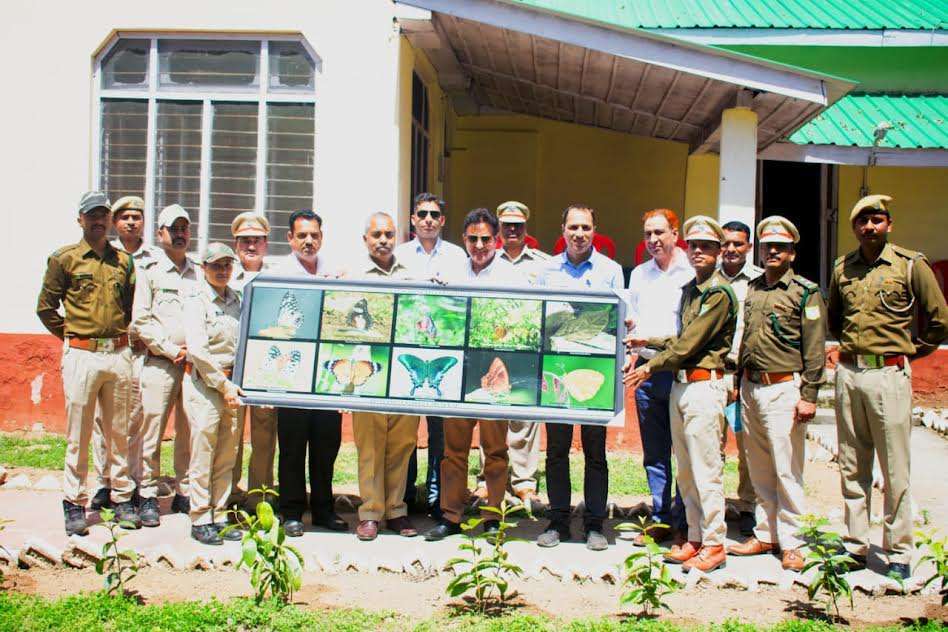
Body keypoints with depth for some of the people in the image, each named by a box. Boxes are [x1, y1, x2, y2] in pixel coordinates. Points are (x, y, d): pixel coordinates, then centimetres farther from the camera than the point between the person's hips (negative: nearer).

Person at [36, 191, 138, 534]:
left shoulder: (124, 260, 11)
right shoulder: (64, 259, 1)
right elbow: (45, 307, 5)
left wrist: (122, 336, 11)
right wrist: (70, 337, 5)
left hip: (119, 354, 3)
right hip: (81, 355, -3)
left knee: (119, 432, 9)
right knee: (78, 435, 1)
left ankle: (122, 499, 17)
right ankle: (74, 505, 11)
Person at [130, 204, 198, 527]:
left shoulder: (200, 273, 16)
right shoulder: (150, 271, 6)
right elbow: (140, 322, -1)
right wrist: (172, 350, -7)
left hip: (196, 363, 3)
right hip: (160, 363, -3)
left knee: (191, 432, 4)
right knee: (152, 430, -3)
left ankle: (185, 493, 13)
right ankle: (148, 497, 6)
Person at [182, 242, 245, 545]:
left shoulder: (236, 299, 12)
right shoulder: (197, 301, -5)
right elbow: (197, 349, -13)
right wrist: (223, 384, -13)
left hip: (231, 381, 5)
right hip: (203, 382, -5)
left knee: (227, 453, 7)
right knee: (203, 450, -2)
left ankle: (219, 516, 16)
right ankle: (200, 520, 7)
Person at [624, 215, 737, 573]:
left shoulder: (719, 292, -11)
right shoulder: (689, 289, 17)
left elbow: (690, 343, -15)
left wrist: (649, 368, -11)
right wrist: (648, 342, 17)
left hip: (704, 385, -9)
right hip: (680, 384, 9)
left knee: (706, 469, -5)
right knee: (685, 469, 12)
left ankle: (714, 544, 4)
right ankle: (695, 538, 21)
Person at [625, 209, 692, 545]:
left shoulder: (692, 273, -3)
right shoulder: (639, 274, 16)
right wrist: (628, 325, 0)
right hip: (647, 370, 6)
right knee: (654, 453, 10)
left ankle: (683, 524, 9)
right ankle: (660, 520, 19)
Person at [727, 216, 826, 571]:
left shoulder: (805, 292, -3)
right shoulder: (751, 289, 14)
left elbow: (814, 348, -8)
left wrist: (809, 396, -13)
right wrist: (737, 382, 14)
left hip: (783, 388, -6)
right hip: (750, 386, 6)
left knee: (787, 469, -3)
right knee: (758, 468, 12)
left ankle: (790, 543, 7)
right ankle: (765, 535, 22)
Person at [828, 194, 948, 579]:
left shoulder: (911, 265, -2)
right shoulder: (842, 268, 10)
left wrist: (908, 350, 6)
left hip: (889, 374, -4)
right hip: (848, 373, 4)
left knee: (895, 470, -1)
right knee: (852, 468, 9)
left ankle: (899, 552, 10)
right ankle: (856, 546, 19)